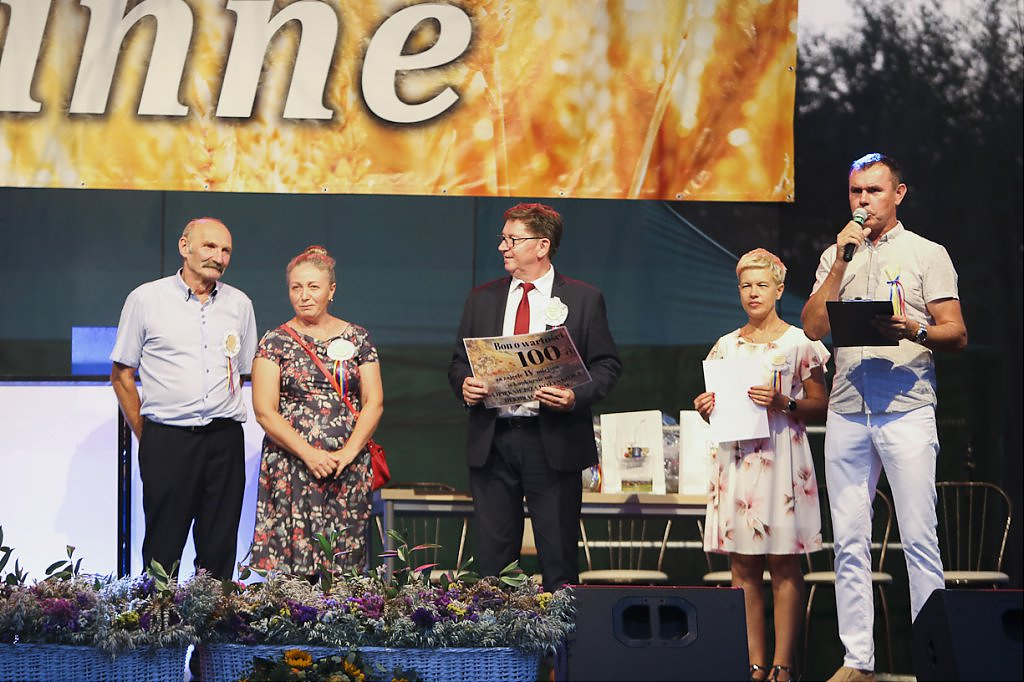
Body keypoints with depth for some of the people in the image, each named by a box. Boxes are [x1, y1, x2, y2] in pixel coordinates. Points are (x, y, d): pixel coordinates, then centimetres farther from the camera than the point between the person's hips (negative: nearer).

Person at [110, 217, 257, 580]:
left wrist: (222, 429, 14)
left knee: (220, 551, 4)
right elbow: (121, 375, 6)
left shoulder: (239, 304, 11)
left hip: (225, 441, 3)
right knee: (163, 553, -3)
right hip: (167, 440, -3)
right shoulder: (145, 299, 2)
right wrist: (146, 436, 3)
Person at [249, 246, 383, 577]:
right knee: (291, 570, -7)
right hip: (291, 469, -2)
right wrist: (309, 454, -14)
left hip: (348, 471, 2)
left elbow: (374, 402, 4)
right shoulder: (276, 342, 3)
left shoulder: (357, 338, 10)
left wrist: (348, 452, -10)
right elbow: (264, 411, -4)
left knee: (344, 568, -1)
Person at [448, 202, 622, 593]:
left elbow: (607, 365, 2)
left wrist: (576, 397, -16)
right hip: (492, 440, 3)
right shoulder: (482, 298, 13)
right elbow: (459, 361, 16)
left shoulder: (584, 300, 3)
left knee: (559, 554, 1)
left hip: (553, 441, -3)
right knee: (492, 555, 5)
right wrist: (464, 385, -7)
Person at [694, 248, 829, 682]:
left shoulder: (799, 343, 3)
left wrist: (783, 403, -16)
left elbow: (820, 406, 0)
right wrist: (705, 409, 0)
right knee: (742, 568, 1)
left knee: (783, 565, -6)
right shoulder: (726, 346, 15)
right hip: (735, 460, 4)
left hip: (781, 459, -4)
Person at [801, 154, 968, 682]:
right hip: (847, 411, 4)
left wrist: (914, 331, -20)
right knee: (849, 543, 2)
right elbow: (813, 328, 5)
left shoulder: (927, 254, 6)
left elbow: (957, 335, 1)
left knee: (919, 539, -7)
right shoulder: (836, 256, 17)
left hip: (906, 409, -4)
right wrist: (842, 259, -3)